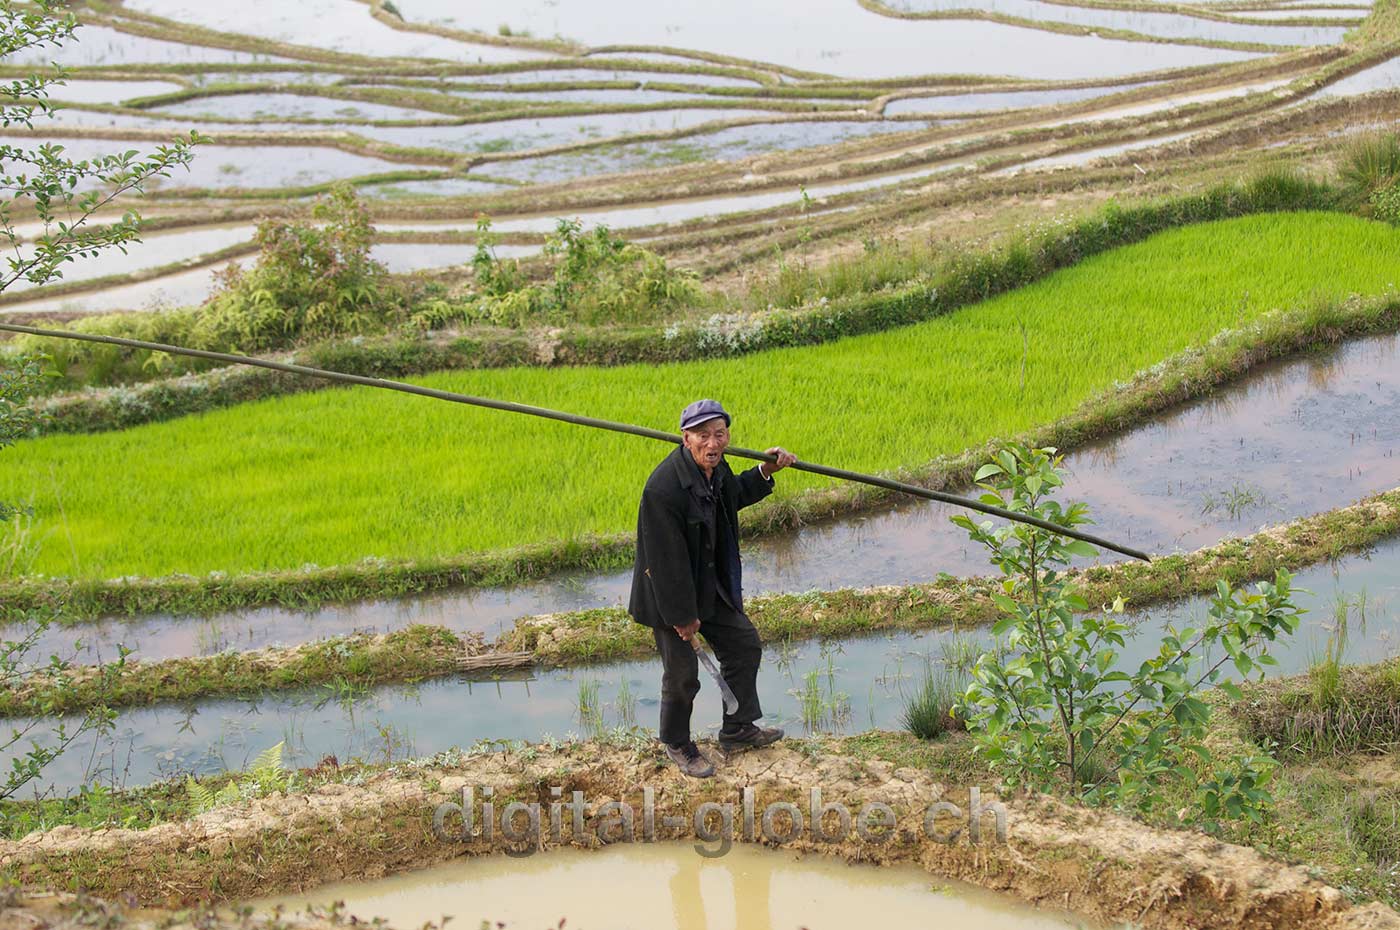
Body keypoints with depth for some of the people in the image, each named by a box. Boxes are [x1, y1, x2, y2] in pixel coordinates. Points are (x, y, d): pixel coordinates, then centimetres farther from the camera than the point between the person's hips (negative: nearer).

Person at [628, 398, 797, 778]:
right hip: (671, 592, -9)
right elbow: (666, 560, -28)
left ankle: (738, 730, 38)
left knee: (744, 646, 19)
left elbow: (734, 495, 21)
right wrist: (682, 616, -21)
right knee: (682, 676, 5)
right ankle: (677, 745, 32)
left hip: (712, 585, 9)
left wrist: (765, 471, 5)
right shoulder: (663, 489, -33)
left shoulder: (715, 468, -5)